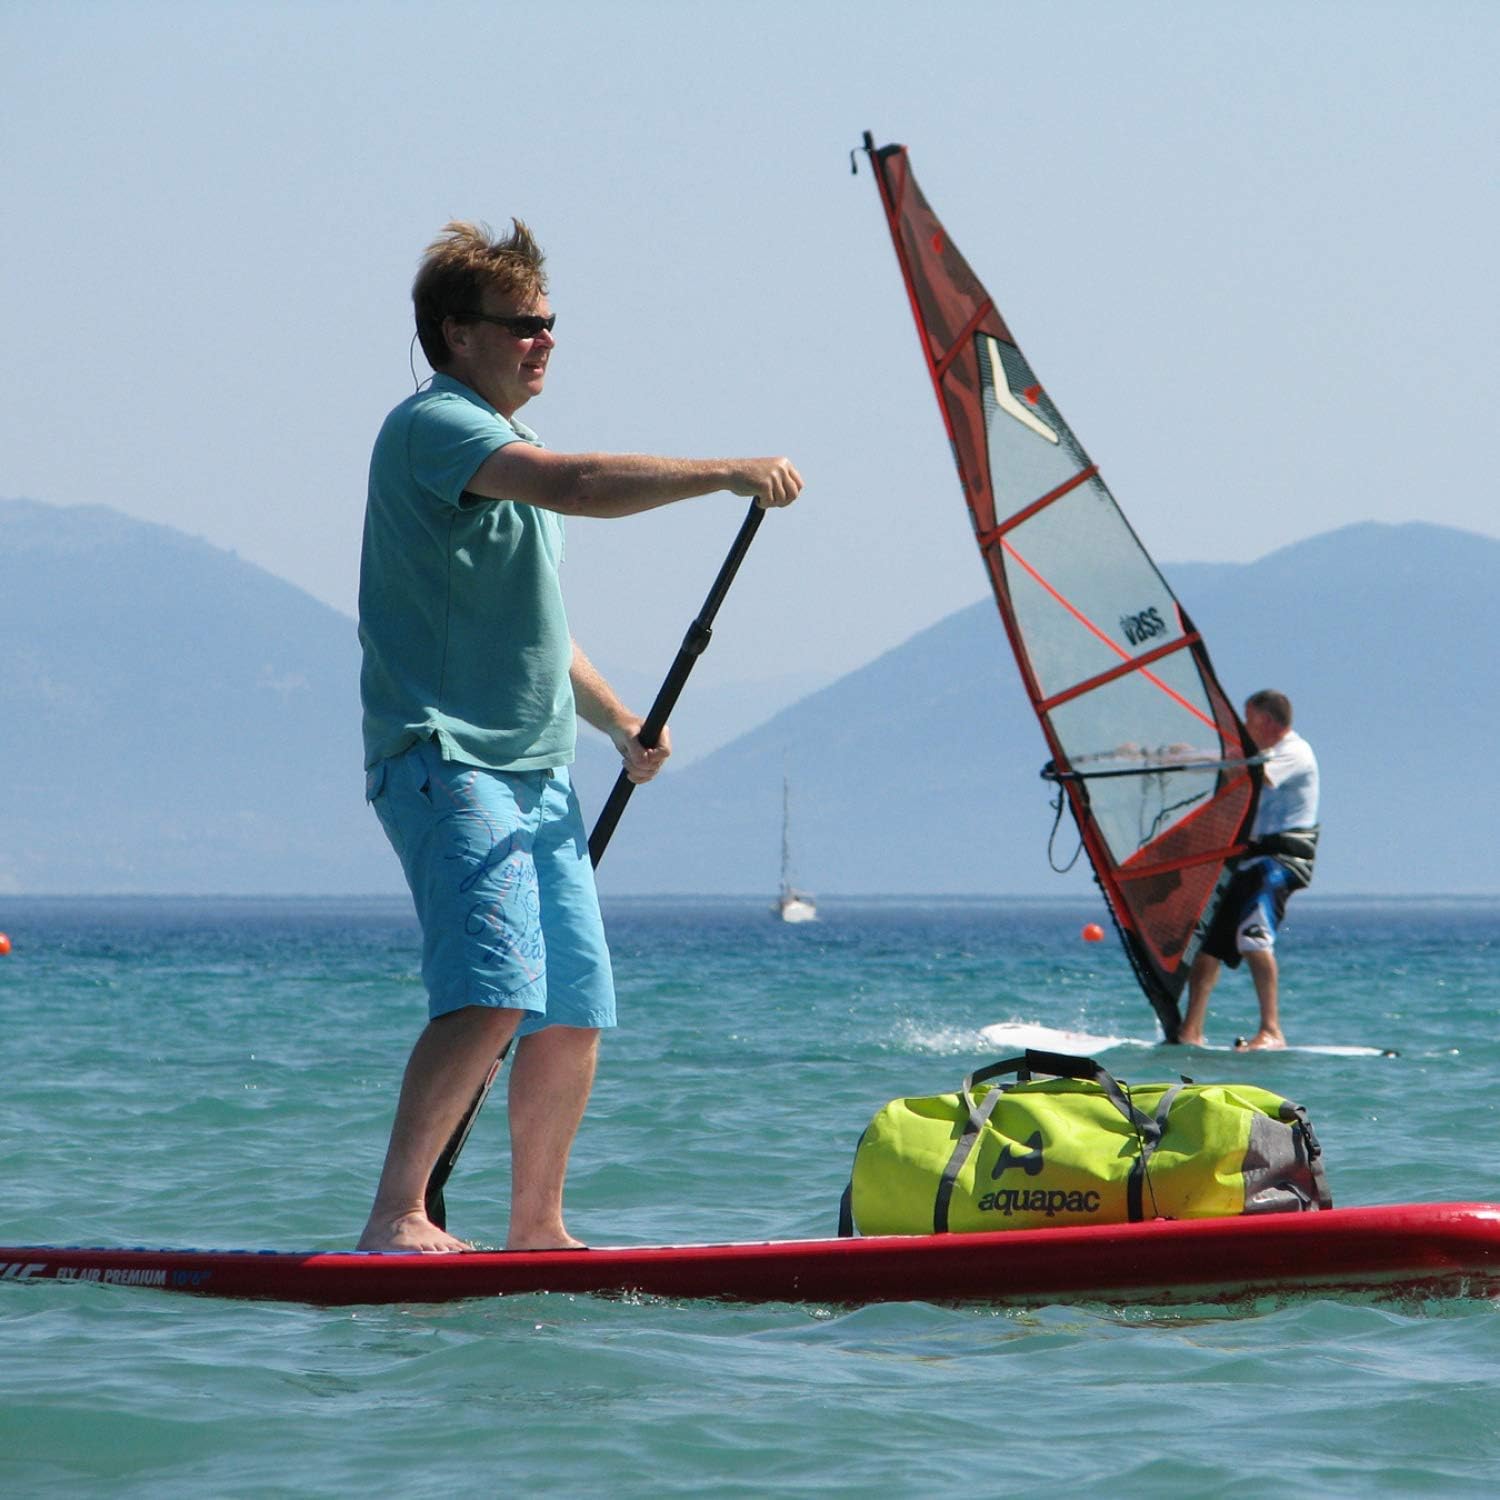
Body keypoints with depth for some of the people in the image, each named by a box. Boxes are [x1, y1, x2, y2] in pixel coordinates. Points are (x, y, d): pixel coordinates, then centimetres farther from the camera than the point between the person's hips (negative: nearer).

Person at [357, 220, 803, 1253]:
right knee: (493, 993, -23)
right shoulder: (434, 426, -8)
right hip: (448, 761, -10)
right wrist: (729, 474, -24)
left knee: (576, 1011, 7)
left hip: (535, 772, 10)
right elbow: (576, 486, -26)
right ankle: (395, 1221, -25)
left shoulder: (504, 452, 24)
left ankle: (537, 1229, 16)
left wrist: (622, 724, 17)